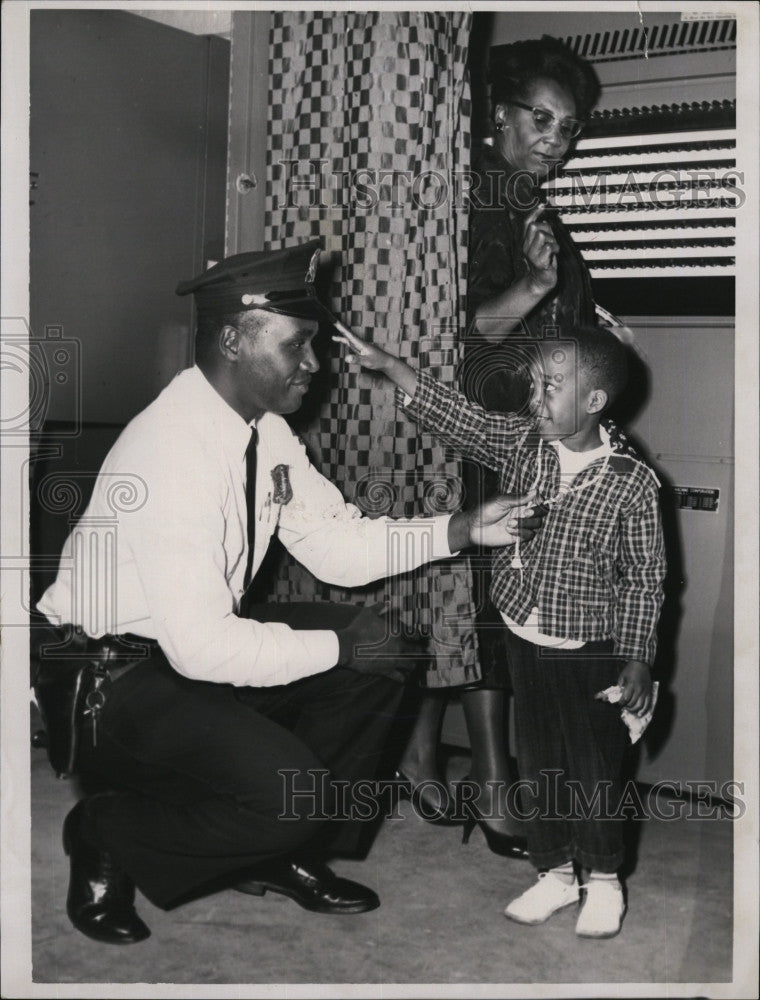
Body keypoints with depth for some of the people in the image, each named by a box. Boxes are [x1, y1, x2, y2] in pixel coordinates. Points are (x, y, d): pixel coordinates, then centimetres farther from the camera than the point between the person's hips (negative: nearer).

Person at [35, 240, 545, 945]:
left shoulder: (265, 431, -2)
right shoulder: (171, 452, -29)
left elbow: (339, 546, 6)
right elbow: (201, 647, -31)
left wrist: (461, 529, -6)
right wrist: (337, 645, -21)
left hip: (201, 641, 9)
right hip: (108, 680, -9)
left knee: (374, 659, 0)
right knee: (284, 788, -25)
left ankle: (287, 852, 14)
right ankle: (104, 838, 2)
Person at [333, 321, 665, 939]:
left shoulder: (632, 481, -16)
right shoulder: (520, 440, -4)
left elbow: (645, 579, -9)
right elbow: (457, 416, -6)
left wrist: (638, 659, -10)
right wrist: (385, 364, -15)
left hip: (589, 653, -4)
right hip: (525, 640, 5)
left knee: (594, 770, 8)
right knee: (537, 765, 15)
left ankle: (604, 880, 29)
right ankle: (555, 873, 32)